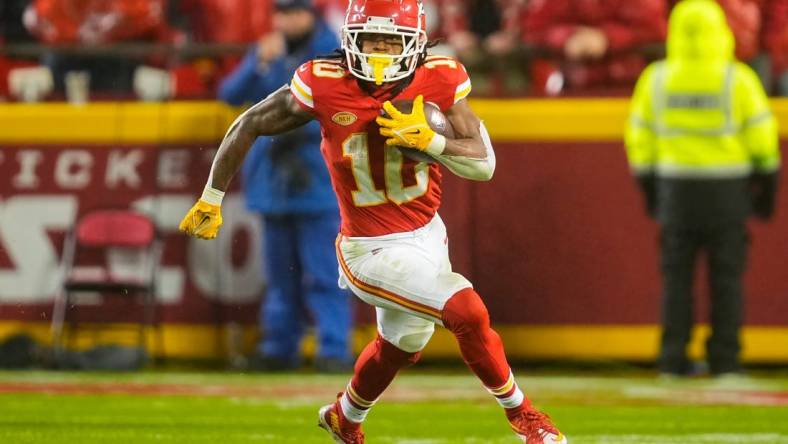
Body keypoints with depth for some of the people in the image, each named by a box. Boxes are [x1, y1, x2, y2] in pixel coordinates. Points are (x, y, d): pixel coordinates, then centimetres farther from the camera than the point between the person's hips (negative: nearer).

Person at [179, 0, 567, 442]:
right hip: (374, 251, -5)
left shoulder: (440, 82, -12)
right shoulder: (324, 86, -19)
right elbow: (251, 125, -5)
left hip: (428, 235, 5)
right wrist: (211, 199, 4)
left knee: (399, 348, 25)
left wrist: (429, 139, -30)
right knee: (467, 311, -21)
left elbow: (484, 164, -11)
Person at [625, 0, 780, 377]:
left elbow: (640, 137, 5)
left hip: (675, 188, 2)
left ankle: (673, 357, 4)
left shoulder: (655, 79, -1)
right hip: (727, 189, -2)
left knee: (677, 276, 8)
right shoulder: (737, 79, -7)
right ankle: (724, 358, 3)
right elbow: (762, 137, -5)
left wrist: (648, 190, 14)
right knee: (726, 277, 5)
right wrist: (767, 186, 5)